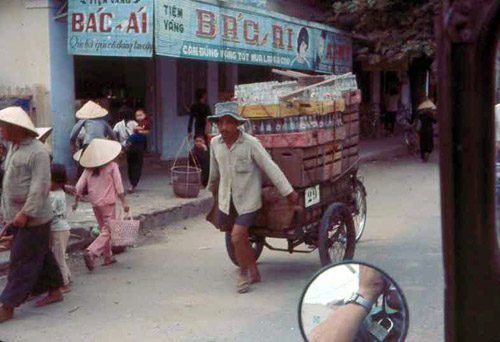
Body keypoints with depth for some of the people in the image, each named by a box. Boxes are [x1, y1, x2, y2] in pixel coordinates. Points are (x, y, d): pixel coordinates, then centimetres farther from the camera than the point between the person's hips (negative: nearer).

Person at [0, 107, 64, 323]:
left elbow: (40, 186, -22)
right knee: (41, 256, 17)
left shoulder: (37, 152, -17)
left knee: (22, 261, -3)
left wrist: (26, 213, -24)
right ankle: (54, 291, 29)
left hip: (33, 218, -9)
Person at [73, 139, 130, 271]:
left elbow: (79, 187, 1)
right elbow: (119, 187, -9)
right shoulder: (112, 166, -7)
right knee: (108, 231, -3)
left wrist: (76, 201, 13)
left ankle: (108, 257, 21)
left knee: (104, 230, 17)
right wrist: (124, 202, -4)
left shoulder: (88, 169, 2)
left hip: (95, 203, 5)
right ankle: (91, 253, -21)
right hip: (108, 202, -5)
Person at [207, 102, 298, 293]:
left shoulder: (250, 143, -15)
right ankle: (254, 273, 31)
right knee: (241, 239, 13)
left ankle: (244, 273, 9)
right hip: (226, 200, 5)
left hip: (248, 200, -5)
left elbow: (270, 168, -12)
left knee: (237, 238, -14)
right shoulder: (215, 143, -1)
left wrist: (289, 192, -11)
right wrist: (212, 188, 33)